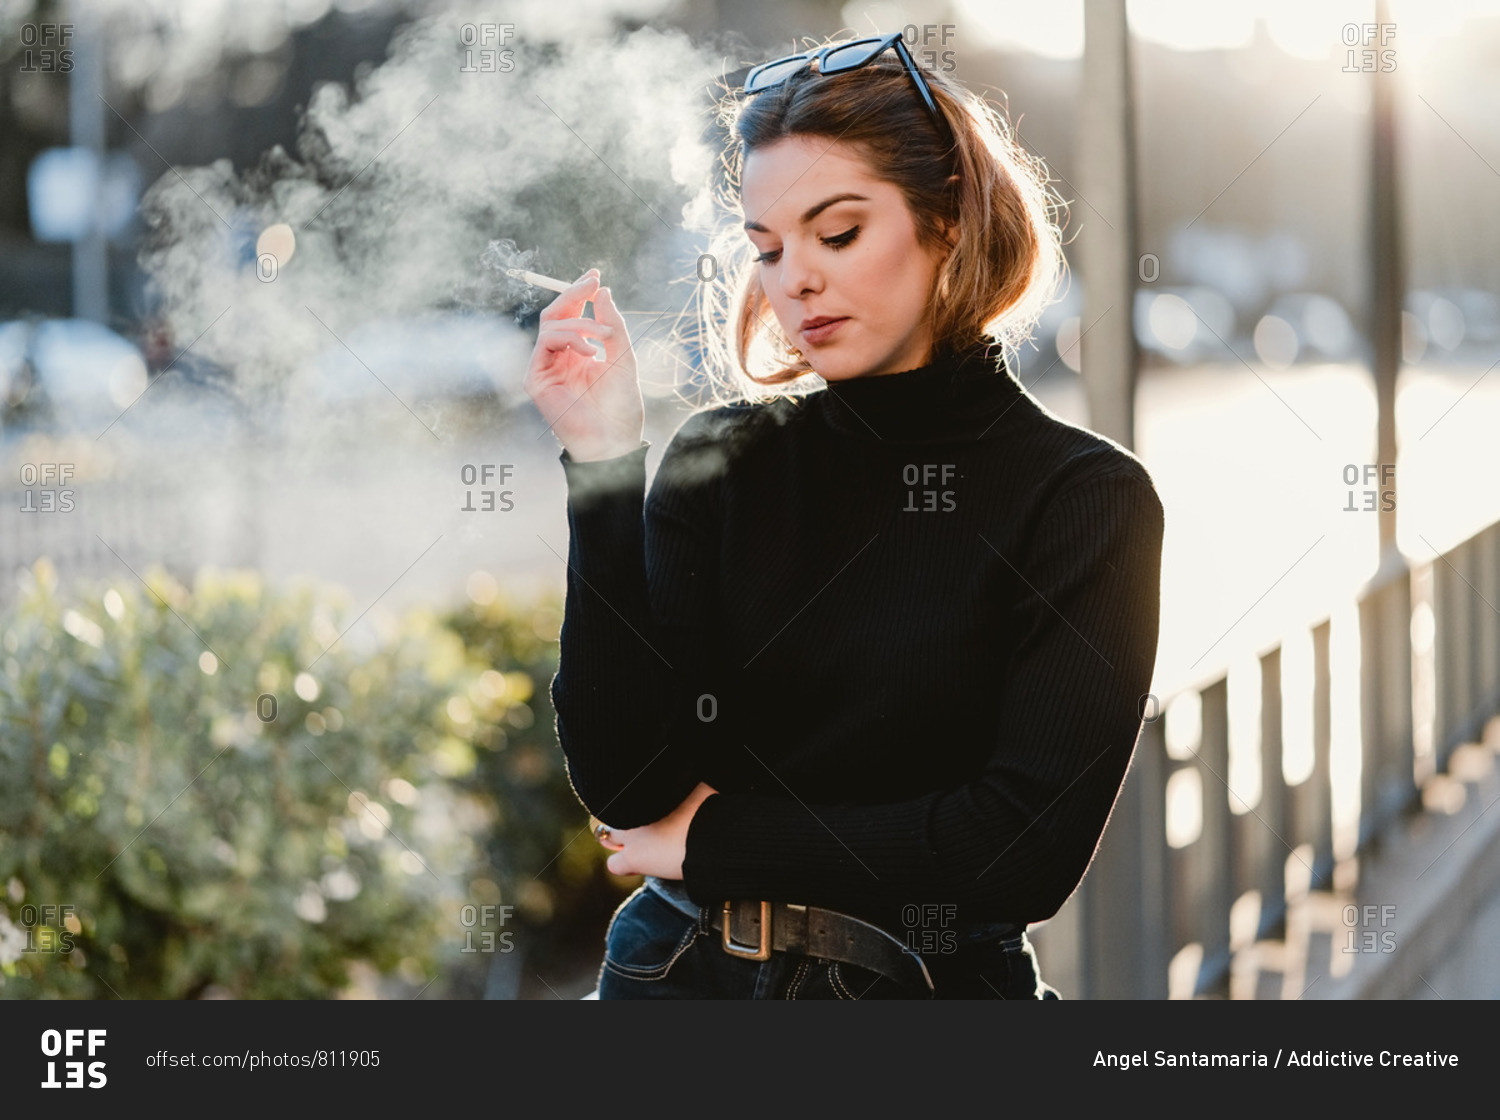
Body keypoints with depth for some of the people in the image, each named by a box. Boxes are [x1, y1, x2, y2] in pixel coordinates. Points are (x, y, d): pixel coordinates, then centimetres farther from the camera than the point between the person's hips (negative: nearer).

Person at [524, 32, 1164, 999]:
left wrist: (717, 839, -5)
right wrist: (605, 467, -11)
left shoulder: (1085, 496, -4)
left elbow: (1029, 848, -12)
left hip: (923, 984, -3)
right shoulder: (723, 462, 3)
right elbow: (622, 782, -6)